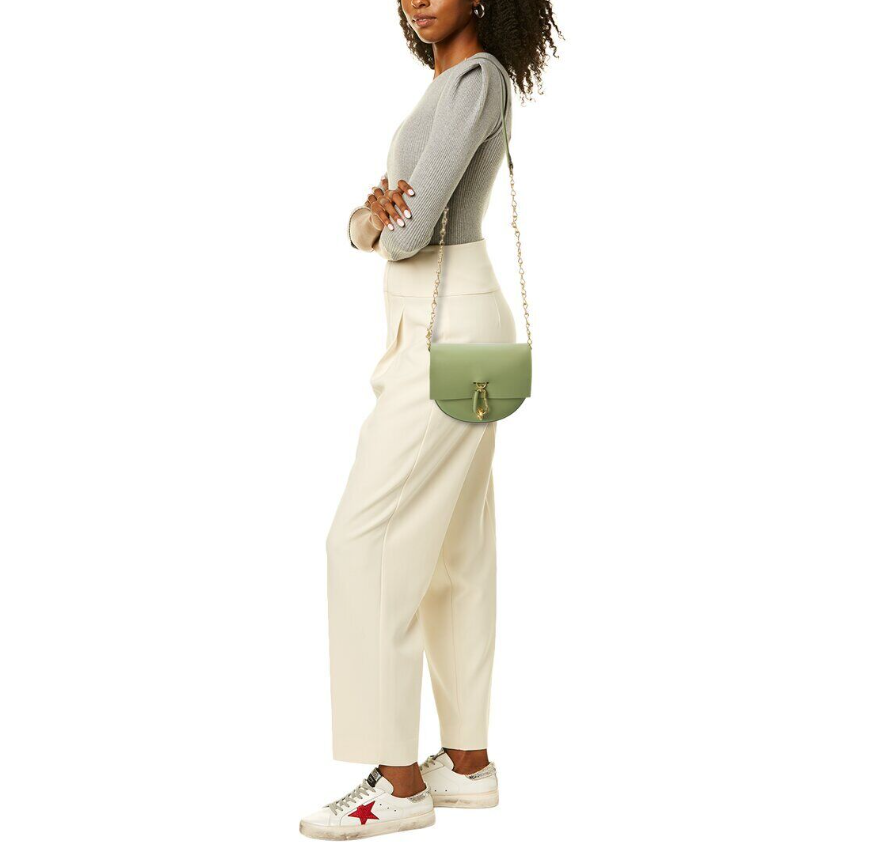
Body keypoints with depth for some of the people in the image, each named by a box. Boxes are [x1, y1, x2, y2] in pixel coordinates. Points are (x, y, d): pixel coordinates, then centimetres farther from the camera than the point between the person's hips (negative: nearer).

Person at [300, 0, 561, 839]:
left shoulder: (477, 79, -13)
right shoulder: (447, 85, 18)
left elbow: (413, 226, -20)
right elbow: (366, 228, 12)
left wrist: (395, 221, 3)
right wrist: (371, 218, -12)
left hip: (449, 336, -10)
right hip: (431, 330, 10)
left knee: (368, 538, -9)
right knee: (454, 549, 12)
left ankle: (400, 780, -5)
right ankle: (467, 761, 19)